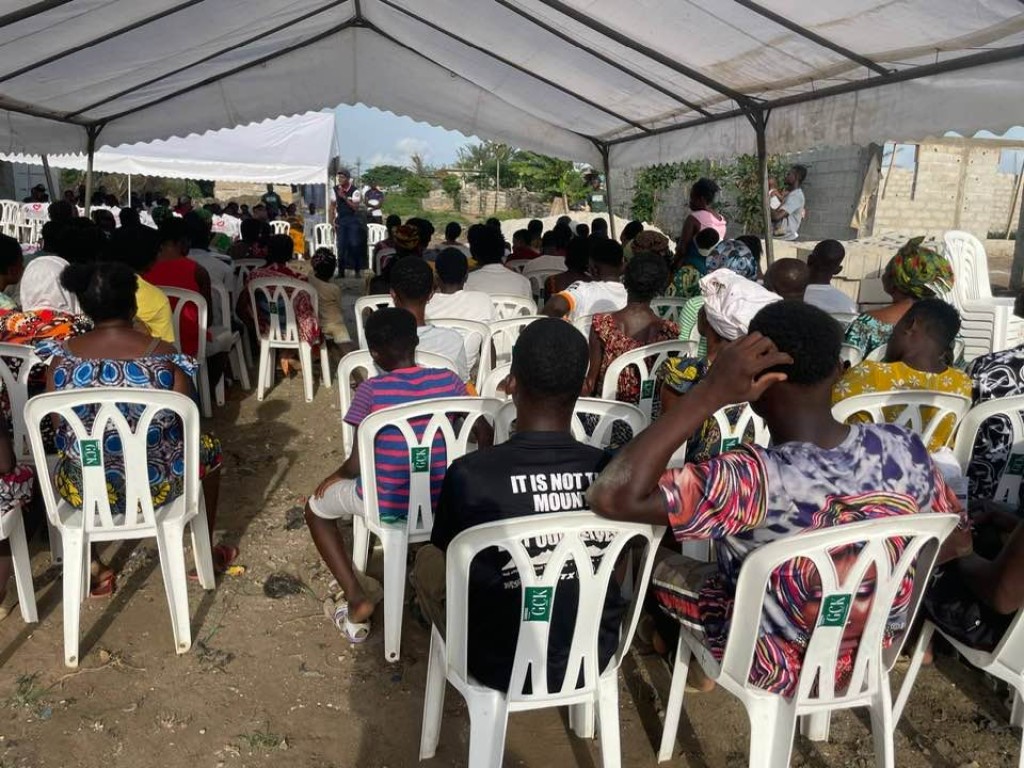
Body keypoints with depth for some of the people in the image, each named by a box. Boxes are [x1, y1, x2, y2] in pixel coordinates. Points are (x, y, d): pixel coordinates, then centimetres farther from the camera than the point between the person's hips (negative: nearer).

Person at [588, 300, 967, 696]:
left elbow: (610, 496, -43)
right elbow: (956, 538, -3)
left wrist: (708, 394, -40)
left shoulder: (756, 480, -39)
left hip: (776, 669, -5)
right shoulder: (903, 448, -21)